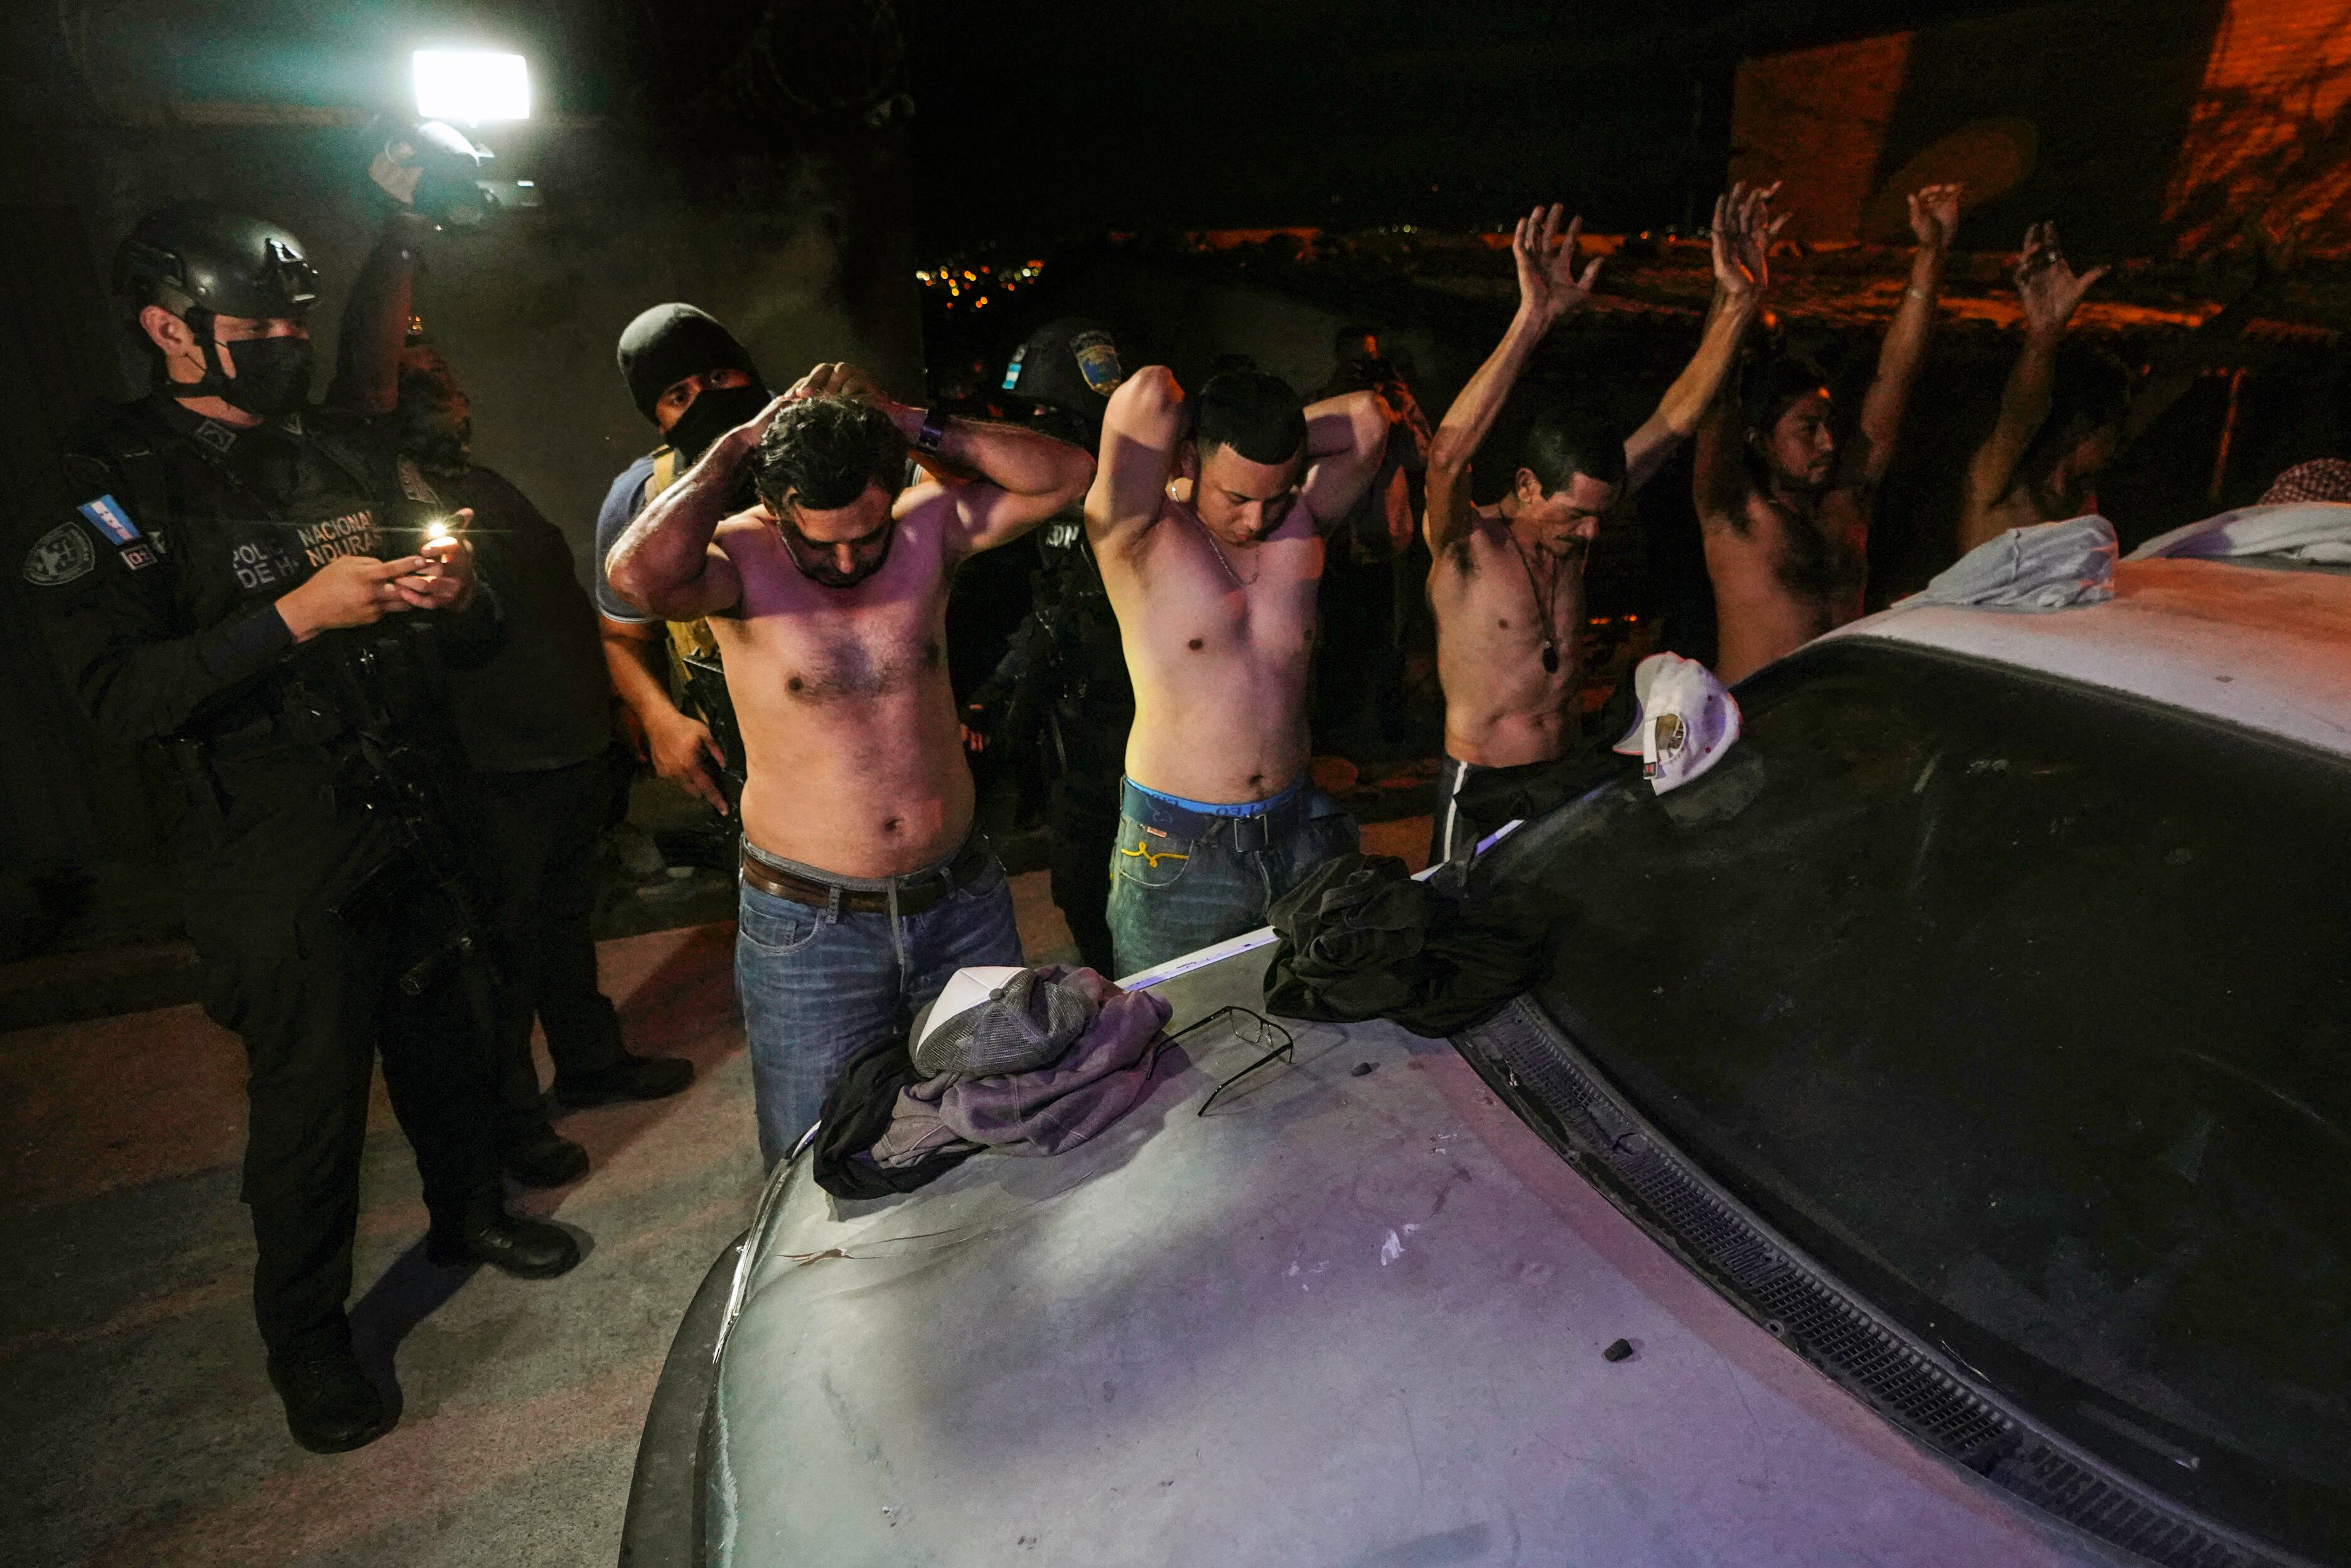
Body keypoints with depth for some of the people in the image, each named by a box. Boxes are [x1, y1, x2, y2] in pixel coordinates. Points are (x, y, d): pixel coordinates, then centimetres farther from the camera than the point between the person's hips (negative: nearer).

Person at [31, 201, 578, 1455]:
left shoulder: (348, 454, 10)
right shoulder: (120, 491, -9)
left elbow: (459, 640, 16)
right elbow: (121, 695, -19)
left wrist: (455, 597, -8)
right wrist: (297, 615, -26)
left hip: (410, 823, 6)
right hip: (276, 859, -5)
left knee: (442, 1036, 19)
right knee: (309, 1097, 5)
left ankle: (468, 1210, 44)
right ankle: (303, 1333, 27)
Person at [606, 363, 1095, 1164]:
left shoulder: (929, 526, -4)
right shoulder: (740, 558, -12)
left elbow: (1068, 474, -11)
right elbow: (638, 573, -34)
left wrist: (912, 425, -15)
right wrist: (741, 444, -21)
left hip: (962, 908, 3)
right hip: (808, 926, -3)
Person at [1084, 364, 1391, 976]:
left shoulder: (1300, 525, 2)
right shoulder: (1139, 540, -12)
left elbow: (1367, 417, -7)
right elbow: (1148, 393, -25)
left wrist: (1267, 442, -2)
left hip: (1298, 834, 4)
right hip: (1177, 855, -4)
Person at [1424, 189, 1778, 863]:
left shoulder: (1577, 514, -1)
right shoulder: (1465, 543, -18)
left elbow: (1675, 418, -3)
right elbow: (1447, 456, -40)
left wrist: (1738, 300, -13)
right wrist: (1532, 321, -46)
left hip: (1566, 778, 6)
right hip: (1480, 790, -6)